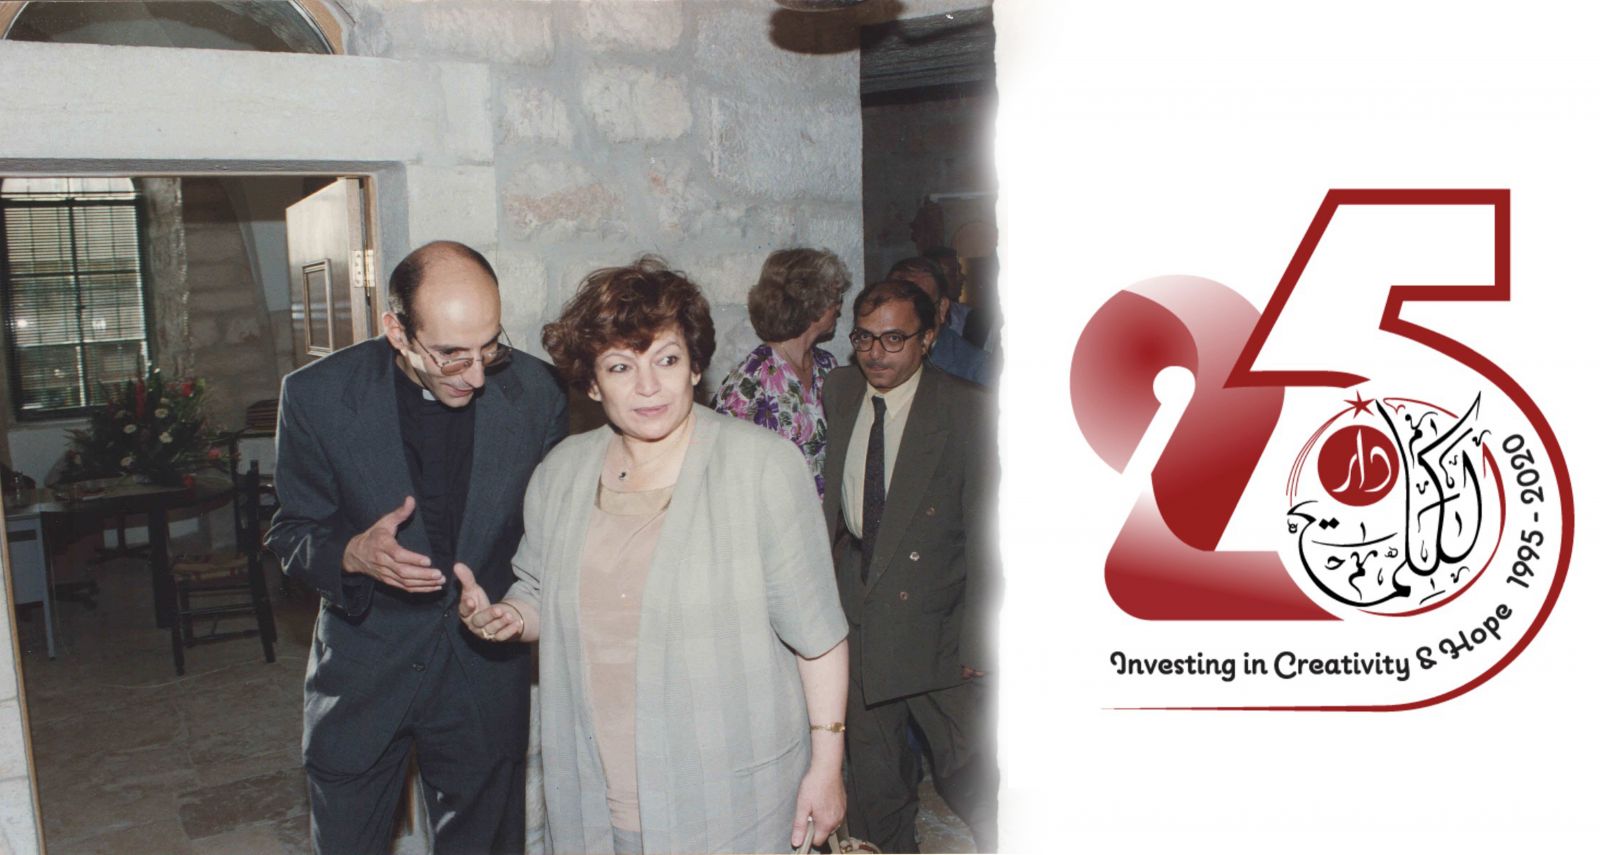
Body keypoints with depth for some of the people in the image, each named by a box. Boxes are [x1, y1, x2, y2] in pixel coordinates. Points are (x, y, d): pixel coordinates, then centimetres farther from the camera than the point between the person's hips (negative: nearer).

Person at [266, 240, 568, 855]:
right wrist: (353, 554, -23)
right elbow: (291, 534, -3)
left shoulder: (535, 391, -10)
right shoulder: (317, 395, -12)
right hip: (361, 671, 0)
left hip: (486, 673, 1)